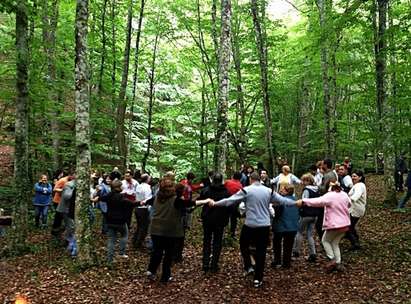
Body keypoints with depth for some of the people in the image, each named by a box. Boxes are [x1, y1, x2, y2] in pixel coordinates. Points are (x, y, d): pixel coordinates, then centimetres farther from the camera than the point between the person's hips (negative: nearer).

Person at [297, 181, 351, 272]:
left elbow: (317, 201, -32)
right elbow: (348, 203, 24)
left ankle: (332, 259, 6)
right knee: (335, 243, 20)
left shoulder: (329, 196, -18)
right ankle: (338, 263, 17)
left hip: (334, 224, -7)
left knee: (325, 240, 16)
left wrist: (303, 201, -35)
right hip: (345, 224, 7)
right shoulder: (344, 194, 4)